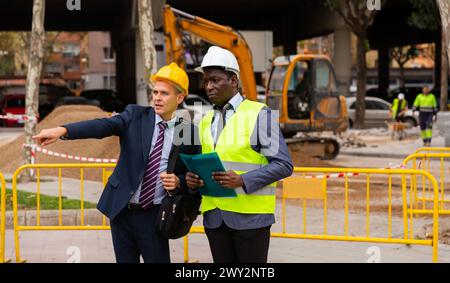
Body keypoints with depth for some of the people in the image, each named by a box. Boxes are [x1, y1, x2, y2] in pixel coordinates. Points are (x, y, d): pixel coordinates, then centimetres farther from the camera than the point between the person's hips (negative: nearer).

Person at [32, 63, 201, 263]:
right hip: (122, 210, 2)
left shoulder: (189, 132, -1)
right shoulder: (135, 115, -1)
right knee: (125, 260, 10)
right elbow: (103, 126, -17)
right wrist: (62, 130, -33)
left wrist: (178, 181, -15)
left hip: (154, 216, -1)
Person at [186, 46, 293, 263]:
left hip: (249, 215, -5)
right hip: (214, 217, 5)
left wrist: (242, 180, -20)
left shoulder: (259, 115, -3)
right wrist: (192, 178, -2)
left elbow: (283, 165, -8)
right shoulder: (205, 122, 15)